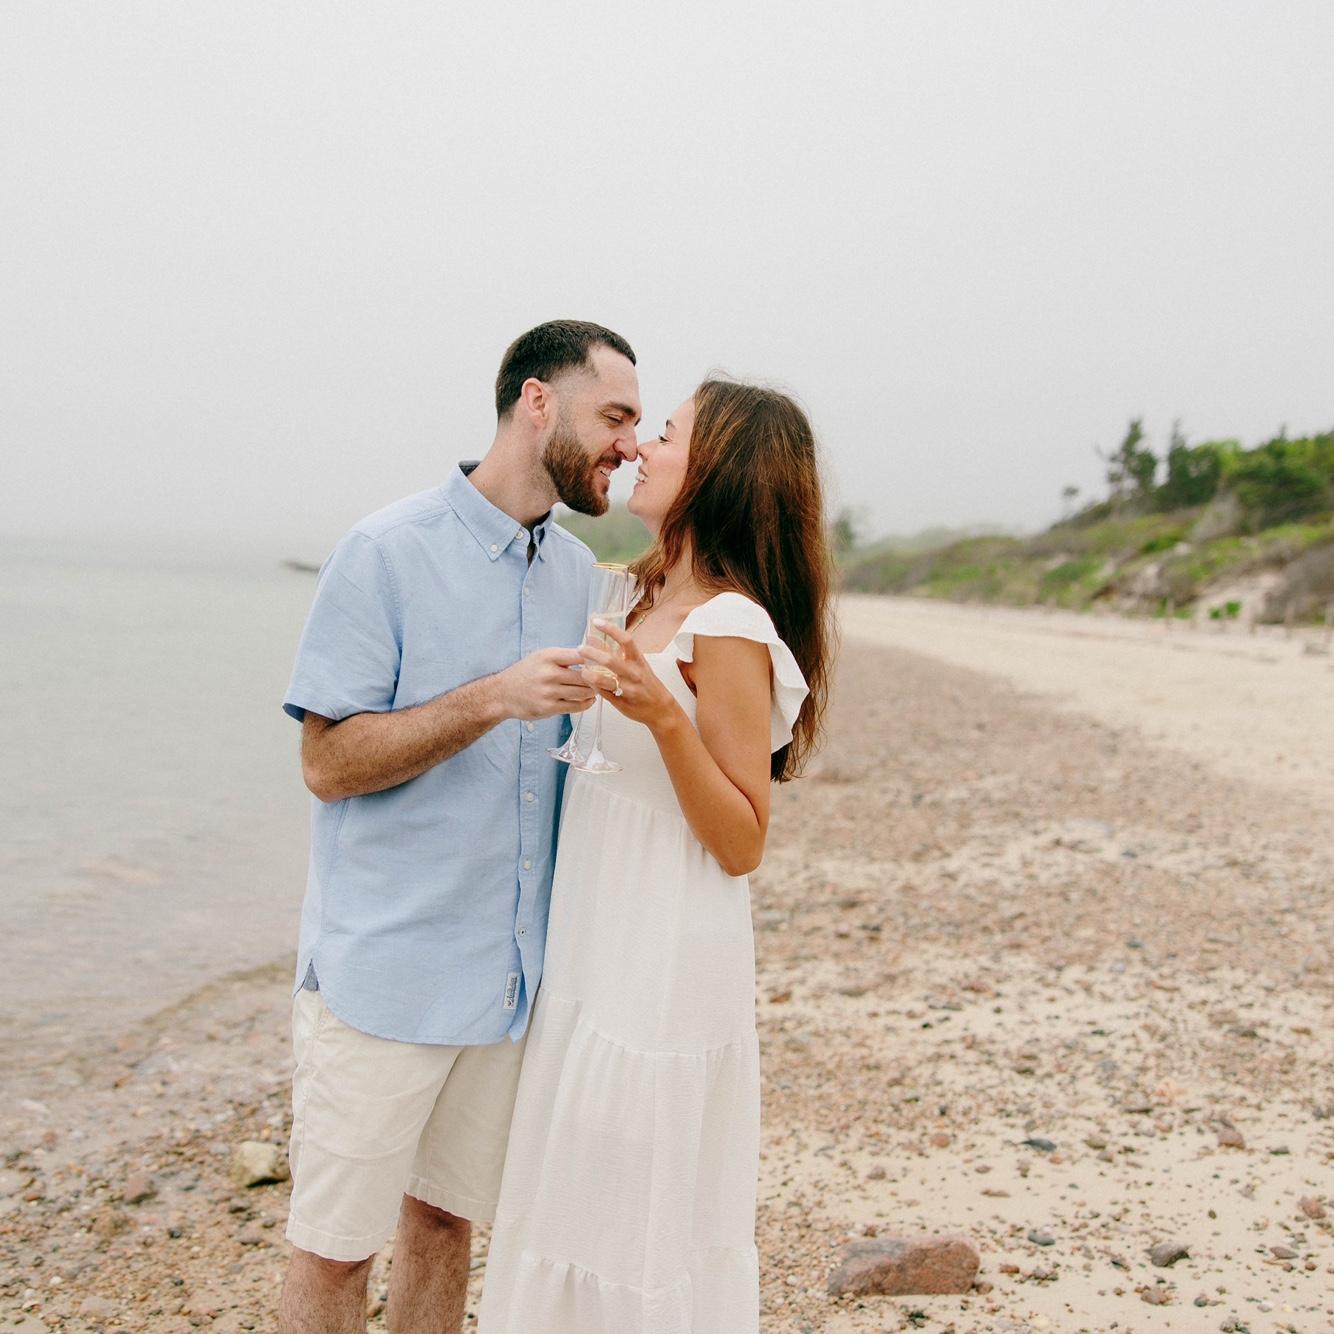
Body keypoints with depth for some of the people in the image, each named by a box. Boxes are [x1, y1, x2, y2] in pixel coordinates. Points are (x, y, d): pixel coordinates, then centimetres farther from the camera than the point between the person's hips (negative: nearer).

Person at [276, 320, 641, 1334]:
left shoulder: (579, 572, 10)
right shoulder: (389, 552, -10)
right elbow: (328, 763, -14)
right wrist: (493, 698, -23)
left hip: (511, 973, 6)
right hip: (385, 972, -6)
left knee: (444, 1219, 16)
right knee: (337, 1245, 4)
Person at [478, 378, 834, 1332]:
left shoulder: (731, 630, -17)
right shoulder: (653, 604, 9)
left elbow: (741, 844, -18)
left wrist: (665, 716, -28)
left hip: (663, 970, -9)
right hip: (599, 958, 9)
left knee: (639, 1231, 5)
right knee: (581, 1213, 19)